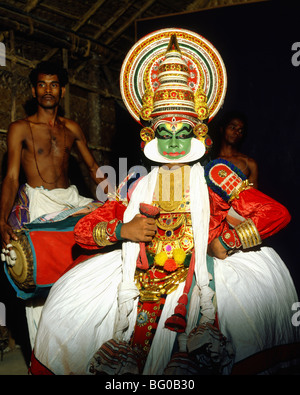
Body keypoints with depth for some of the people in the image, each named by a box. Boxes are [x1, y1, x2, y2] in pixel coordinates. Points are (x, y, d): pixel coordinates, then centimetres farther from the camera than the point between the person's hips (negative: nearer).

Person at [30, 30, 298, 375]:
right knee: (69, 292, -16)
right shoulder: (137, 187, 12)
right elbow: (82, 230, 12)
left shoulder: (214, 177, 6)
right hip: (139, 279, 2)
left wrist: (224, 243, -3)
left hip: (199, 275, -1)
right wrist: (123, 230, -5)